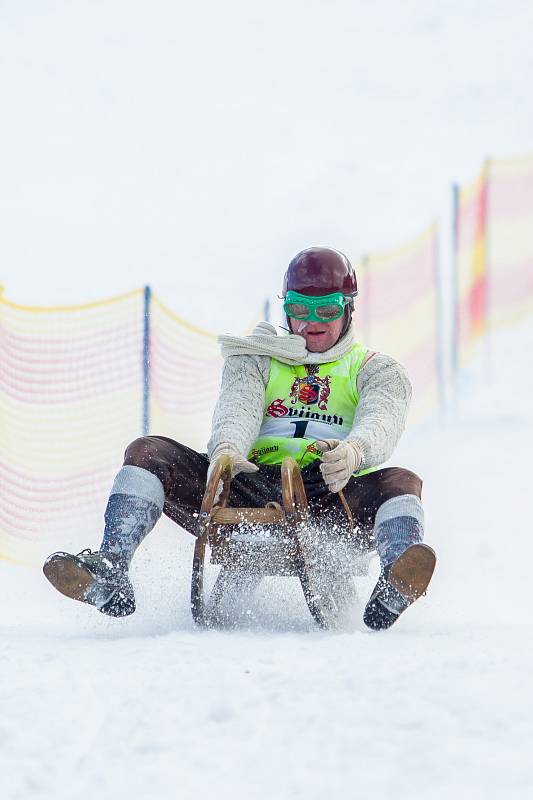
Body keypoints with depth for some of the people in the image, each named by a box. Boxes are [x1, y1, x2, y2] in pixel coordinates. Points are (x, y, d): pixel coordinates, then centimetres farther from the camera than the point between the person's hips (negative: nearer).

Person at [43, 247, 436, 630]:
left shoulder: (377, 371, 17)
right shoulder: (256, 360, 22)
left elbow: (381, 423, -7)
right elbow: (238, 409, 0)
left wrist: (352, 451, -34)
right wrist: (226, 450, -27)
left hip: (331, 499, -2)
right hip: (251, 488, 2)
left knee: (400, 482, -33)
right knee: (148, 453, -15)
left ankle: (395, 588, -61)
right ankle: (110, 569, -35)